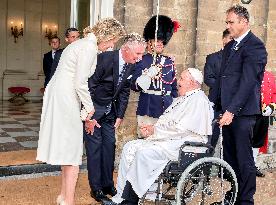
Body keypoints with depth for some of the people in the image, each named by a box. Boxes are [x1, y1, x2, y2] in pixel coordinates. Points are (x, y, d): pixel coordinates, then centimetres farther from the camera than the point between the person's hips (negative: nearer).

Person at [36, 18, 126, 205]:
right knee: (73, 149, -5)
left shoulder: (84, 43, 17)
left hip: (60, 95, 10)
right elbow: (80, 83, -18)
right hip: (65, 98, -10)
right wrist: (90, 107, -6)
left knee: (67, 148, 15)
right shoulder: (89, 48, -15)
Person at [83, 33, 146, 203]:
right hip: (93, 107, -6)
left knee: (110, 144, 7)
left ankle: (108, 184, 19)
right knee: (95, 145, -4)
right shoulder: (105, 58, -23)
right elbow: (90, 86, -21)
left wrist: (120, 115, 3)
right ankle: (96, 188, 5)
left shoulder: (131, 66, -3)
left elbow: (125, 92, 6)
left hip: (110, 110, 7)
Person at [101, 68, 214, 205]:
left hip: (184, 145, -10)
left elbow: (181, 128, -20)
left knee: (144, 152, -28)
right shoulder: (182, 99, 22)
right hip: (168, 140, 10)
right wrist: (151, 128, 1)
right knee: (129, 147, -3)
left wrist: (155, 130, -12)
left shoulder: (199, 100, -11)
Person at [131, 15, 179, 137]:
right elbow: (134, 86, -5)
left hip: (167, 110, 4)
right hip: (148, 111, -4)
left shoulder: (169, 62, 13)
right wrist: (149, 75, -20)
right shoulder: (141, 61, 0)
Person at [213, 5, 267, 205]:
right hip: (228, 110, 8)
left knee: (244, 158, -1)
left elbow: (248, 82, -17)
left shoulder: (255, 46, -9)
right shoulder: (230, 46, 18)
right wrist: (219, 106, 13)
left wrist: (231, 110, -21)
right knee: (230, 156, 13)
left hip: (243, 111, -8)